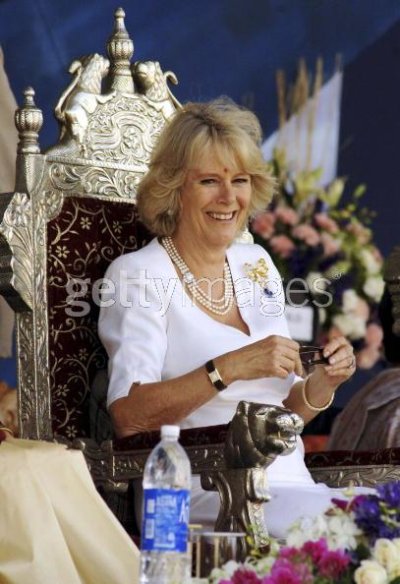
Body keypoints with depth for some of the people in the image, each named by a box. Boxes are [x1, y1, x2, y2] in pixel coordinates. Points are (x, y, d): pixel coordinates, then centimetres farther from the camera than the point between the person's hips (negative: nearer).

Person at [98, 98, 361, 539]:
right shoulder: (136, 275, -1)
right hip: (201, 497, -7)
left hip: (289, 485, 7)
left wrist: (324, 381, 0)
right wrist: (230, 368, -21)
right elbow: (127, 416, -14)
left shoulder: (257, 264, 17)